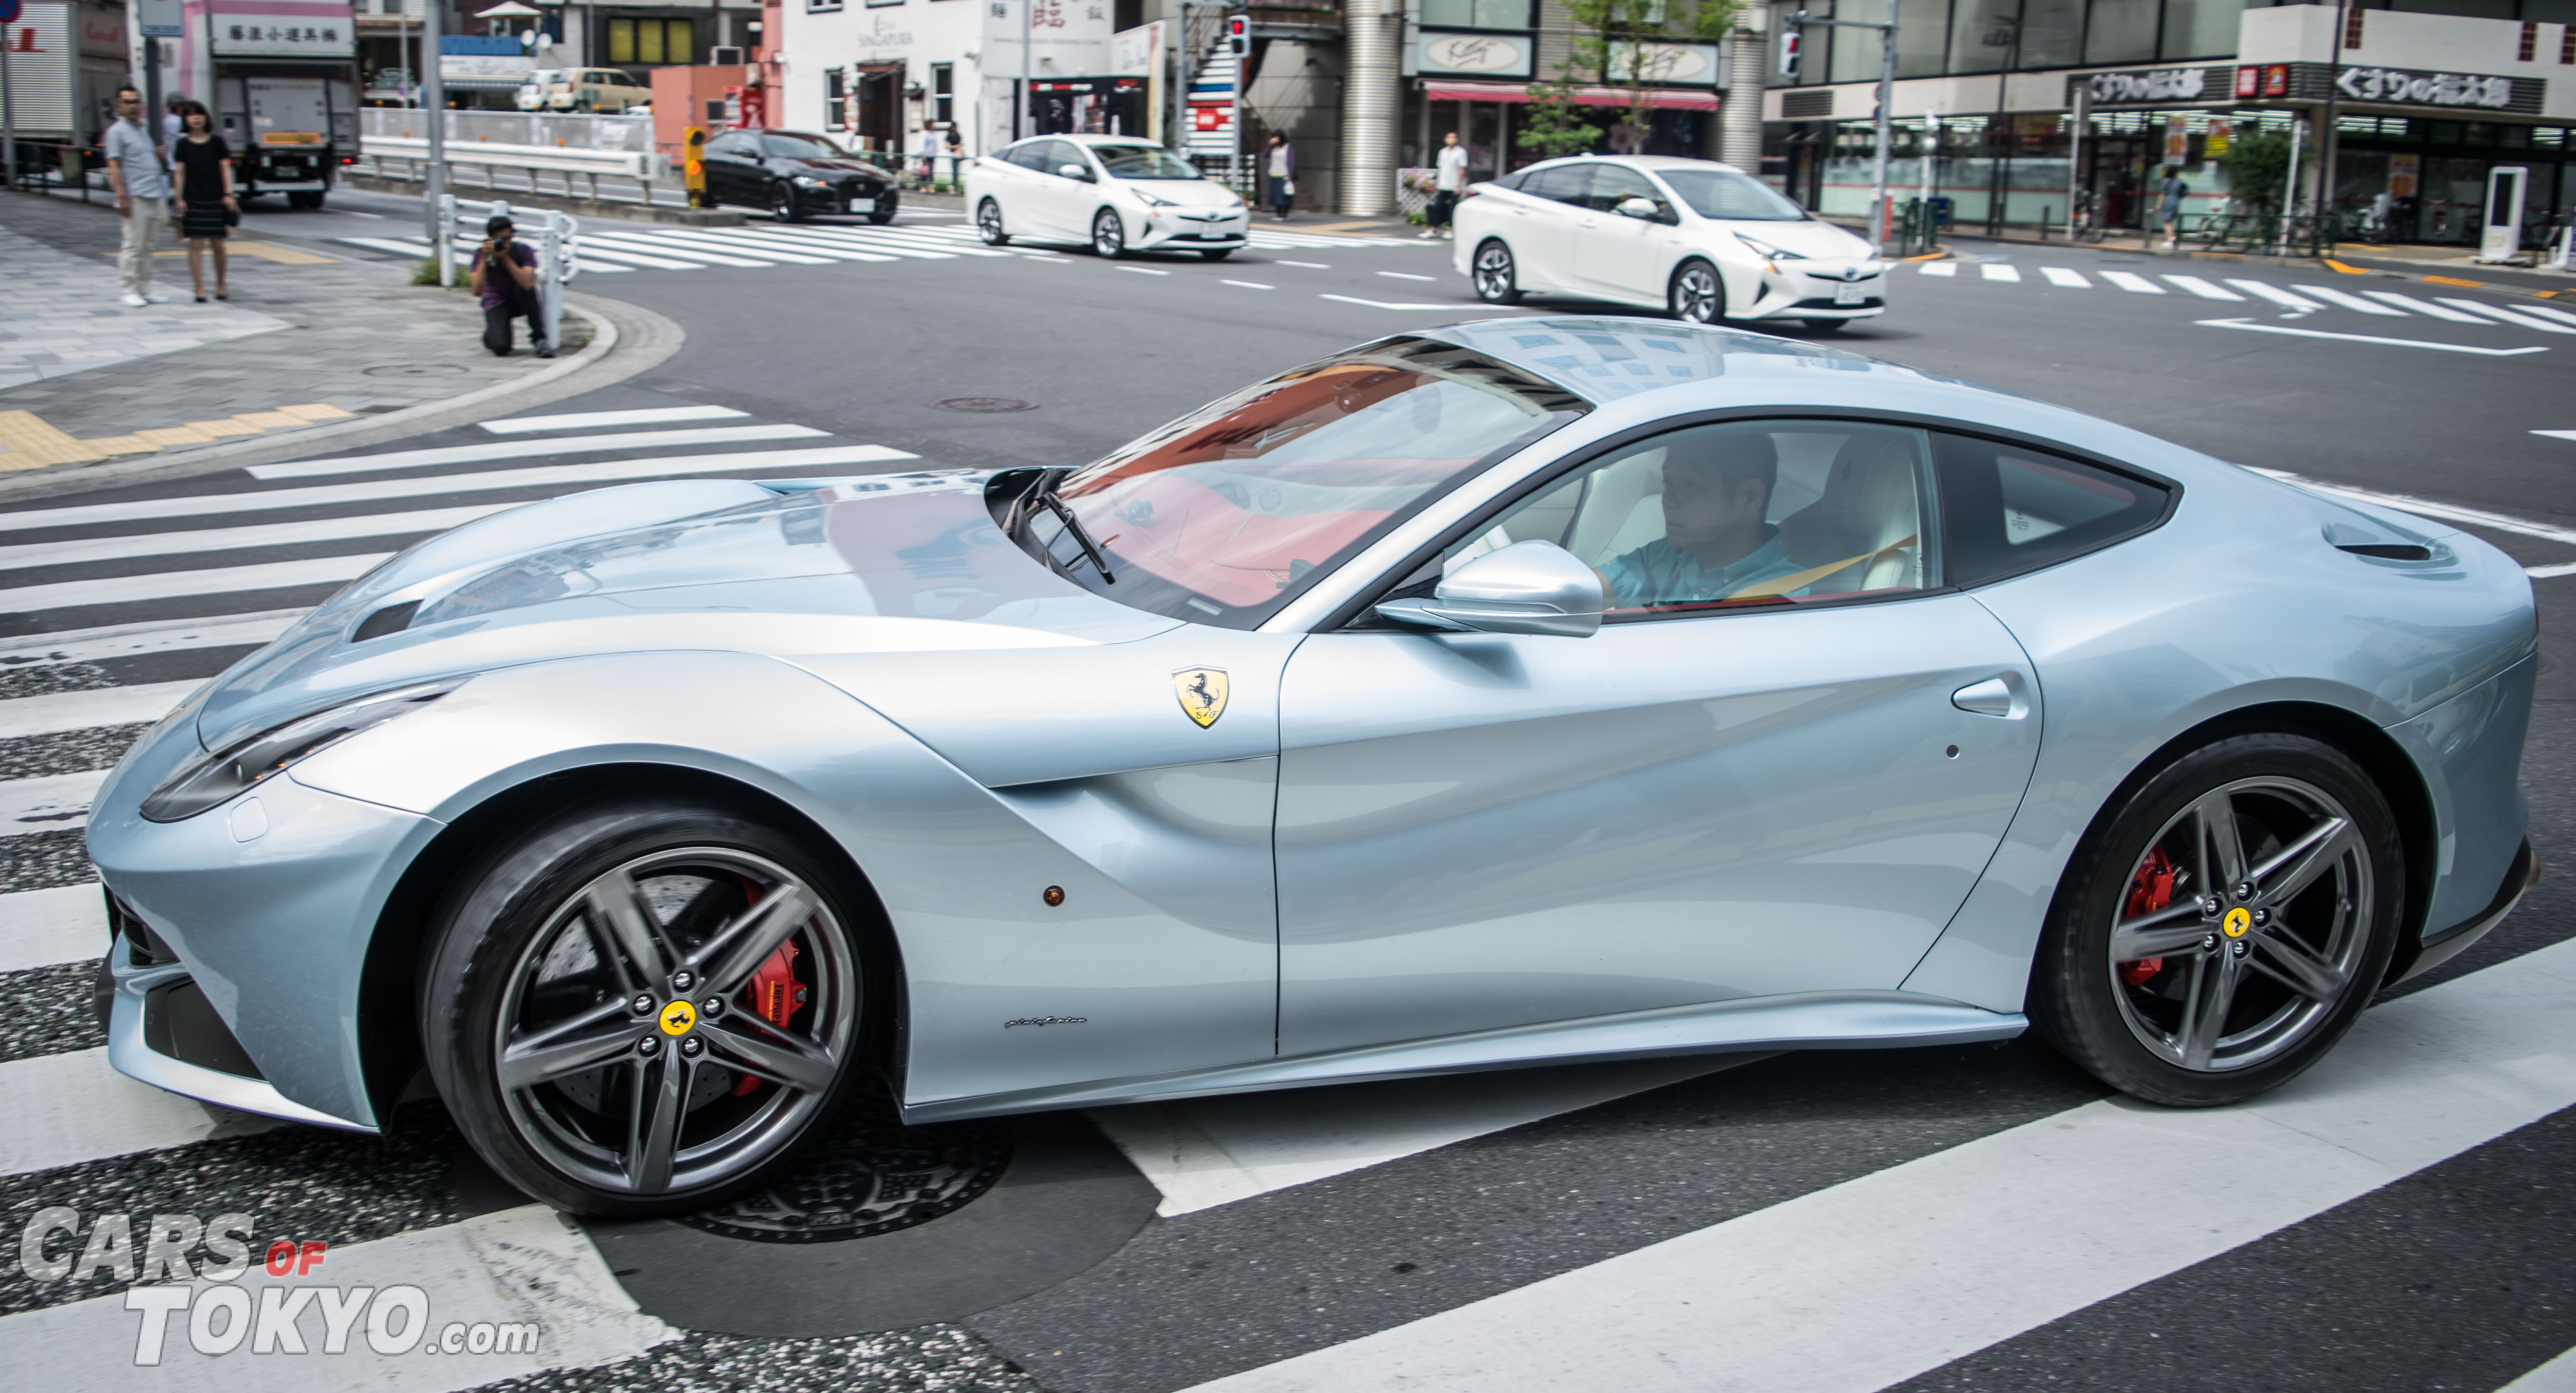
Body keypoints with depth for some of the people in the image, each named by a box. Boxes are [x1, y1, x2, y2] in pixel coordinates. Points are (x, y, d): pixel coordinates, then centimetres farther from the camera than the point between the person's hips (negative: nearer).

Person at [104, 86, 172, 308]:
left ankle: (145, 290, 14)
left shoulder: (142, 130, 20)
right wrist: (122, 197, -19)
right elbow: (114, 166, -11)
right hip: (136, 197, -8)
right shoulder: (117, 132, -4)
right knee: (135, 246, -5)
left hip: (154, 197, 8)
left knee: (146, 247, 10)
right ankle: (131, 291, 1)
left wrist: (158, 156, 11)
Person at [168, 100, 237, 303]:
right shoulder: (183, 145, 4)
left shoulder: (217, 142, 5)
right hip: (193, 201, 0)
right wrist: (180, 199, -3)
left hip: (216, 200, 0)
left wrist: (228, 195, -4)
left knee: (218, 244, 5)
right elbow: (180, 173, 4)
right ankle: (200, 289, -1)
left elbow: (226, 169, 5)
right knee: (196, 244, -3)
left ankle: (220, 286, 19)